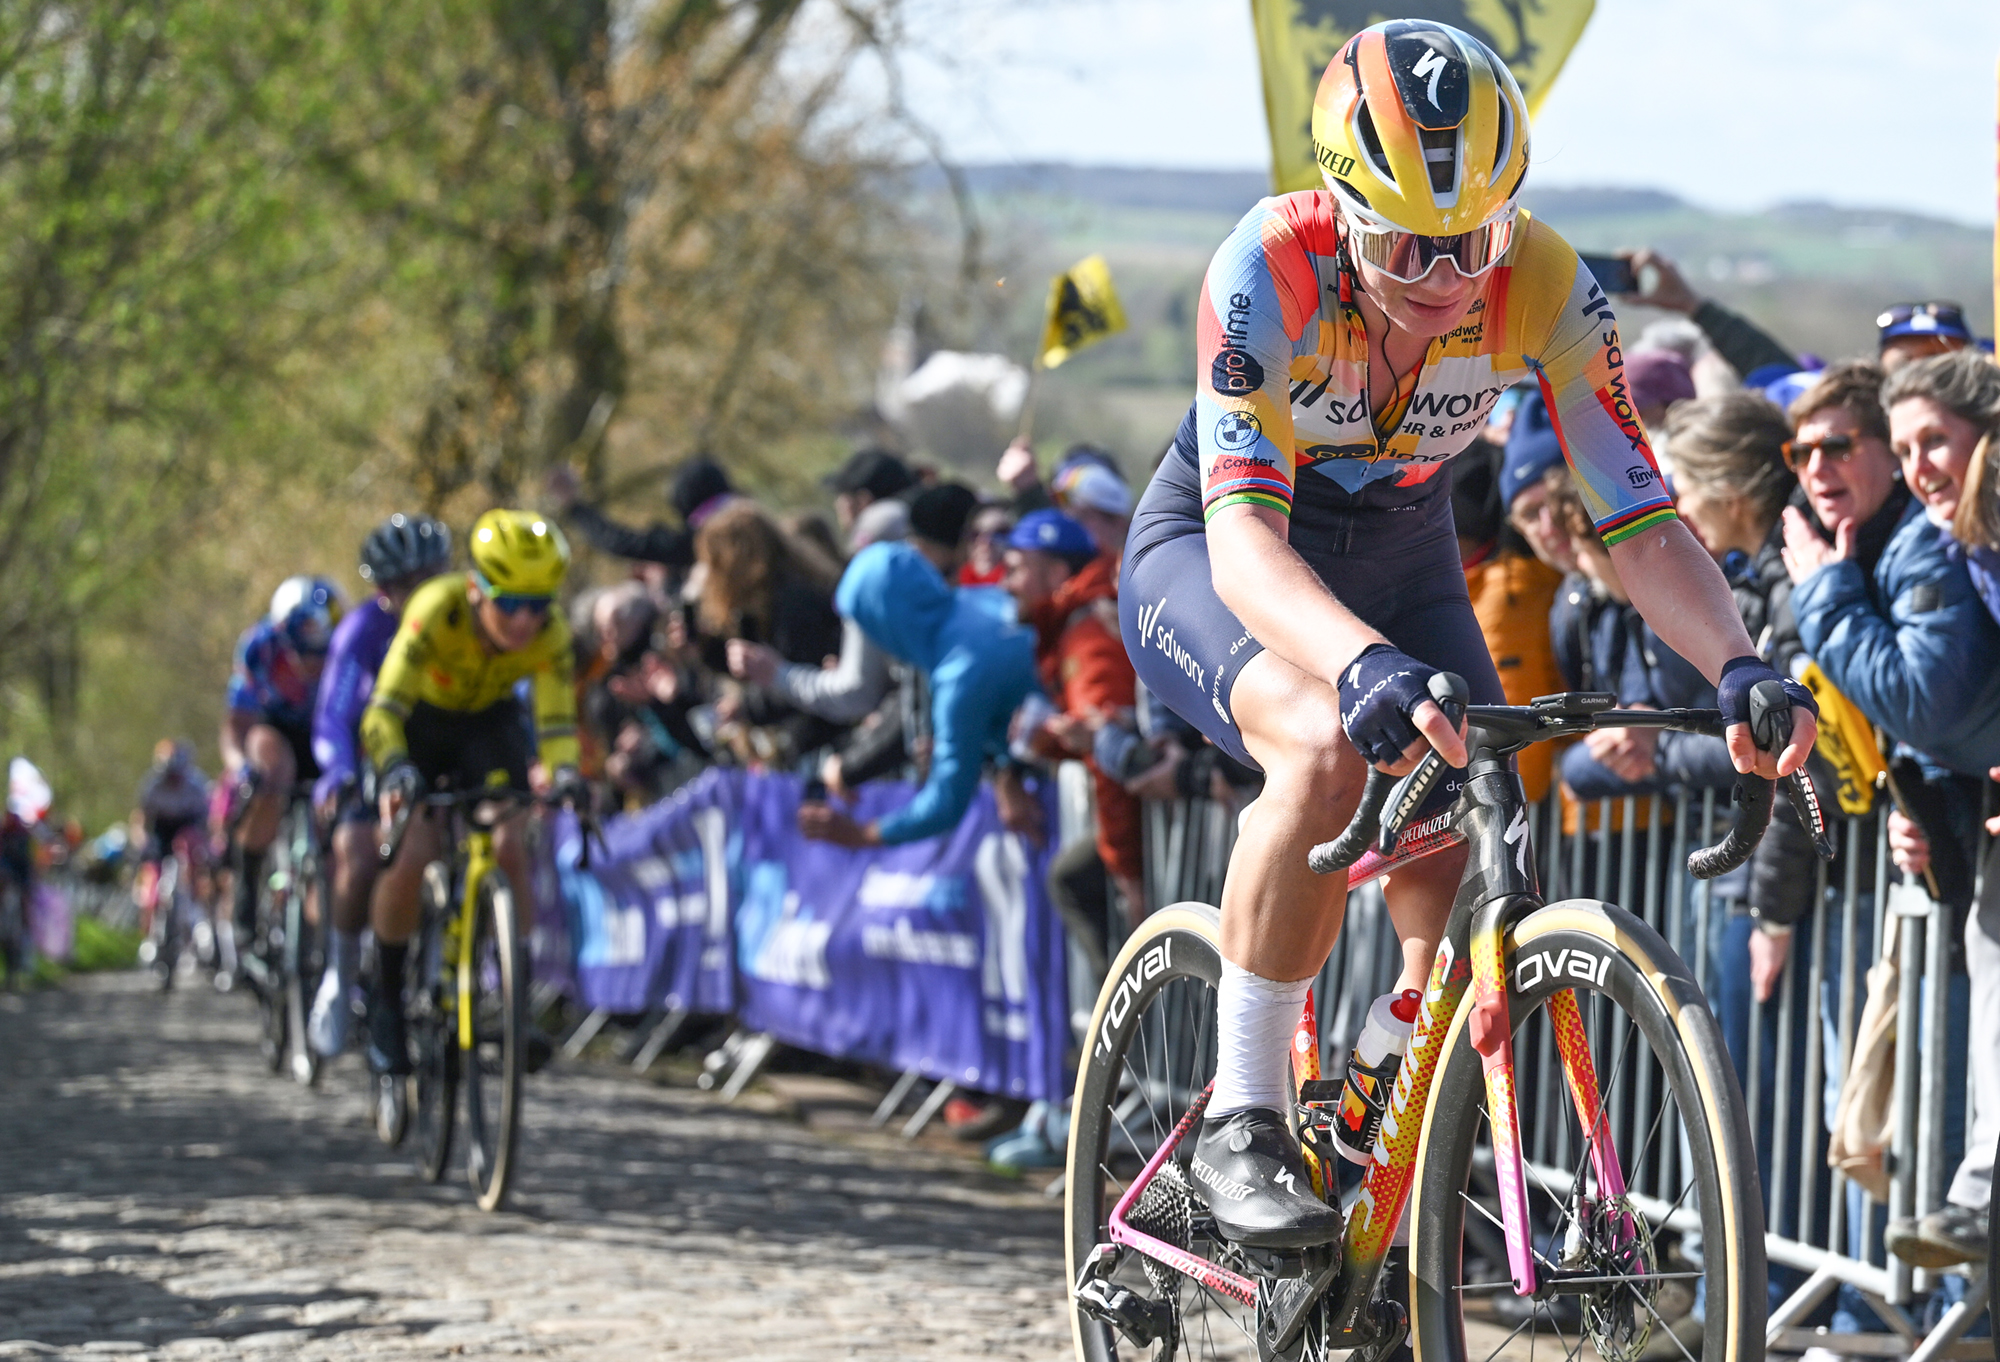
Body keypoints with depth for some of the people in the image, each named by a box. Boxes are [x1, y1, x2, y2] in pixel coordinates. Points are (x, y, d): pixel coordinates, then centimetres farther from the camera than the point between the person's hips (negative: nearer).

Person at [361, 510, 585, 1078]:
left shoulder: (549, 631, -28)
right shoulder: (438, 609, -37)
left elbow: (557, 719, -29)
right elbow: (383, 710, -42)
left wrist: (563, 774, -51)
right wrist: (395, 771, -60)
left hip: (491, 721, 2)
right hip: (420, 719, -2)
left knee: (510, 848, -20)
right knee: (410, 856, -19)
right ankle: (386, 1001, 0)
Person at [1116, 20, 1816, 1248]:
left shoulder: (1545, 287, -25)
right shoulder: (1271, 271, -34)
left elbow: (1642, 524, -25)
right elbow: (1245, 537, -43)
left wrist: (1738, 664, -44)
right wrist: (1363, 663, -62)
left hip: (1400, 560, 4)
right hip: (1212, 559, -4)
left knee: (1461, 881, -15)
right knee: (1329, 750, -34)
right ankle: (1243, 1123, -22)